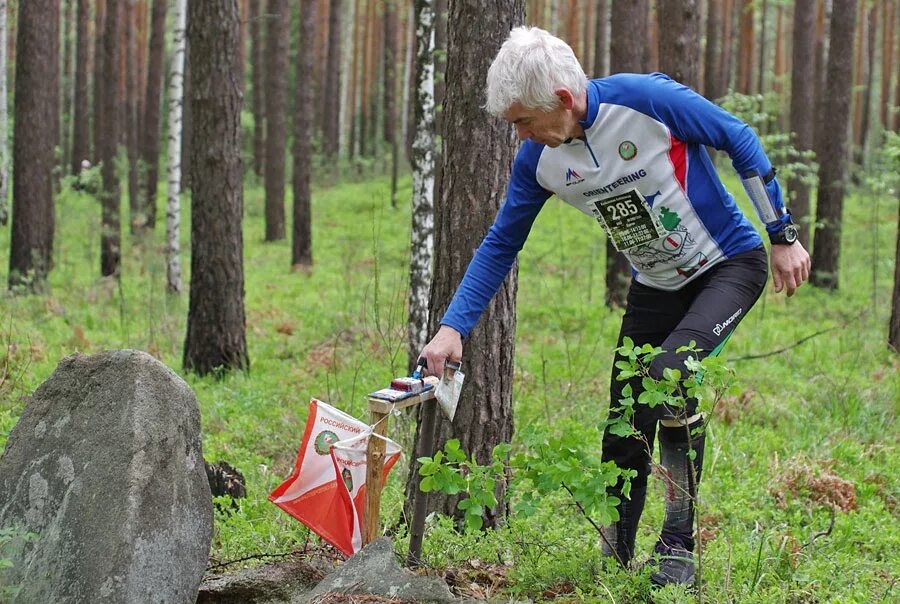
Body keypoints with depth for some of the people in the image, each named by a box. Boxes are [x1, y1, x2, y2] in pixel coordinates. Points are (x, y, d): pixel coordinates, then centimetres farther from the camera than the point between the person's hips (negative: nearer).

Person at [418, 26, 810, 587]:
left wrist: (784, 236, -9)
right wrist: (452, 327, -8)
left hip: (730, 266, -6)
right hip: (655, 287, 6)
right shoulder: (538, 160, -11)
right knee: (624, 435, 2)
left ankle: (679, 546, -17)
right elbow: (500, 246, 1)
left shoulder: (648, 99, -26)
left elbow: (741, 141, -13)